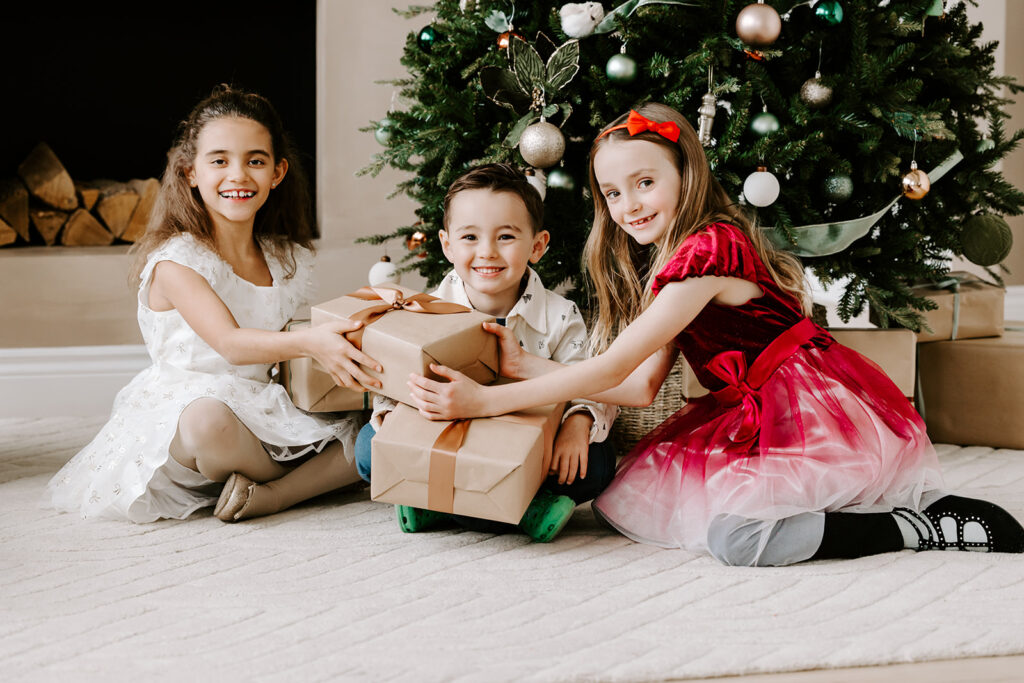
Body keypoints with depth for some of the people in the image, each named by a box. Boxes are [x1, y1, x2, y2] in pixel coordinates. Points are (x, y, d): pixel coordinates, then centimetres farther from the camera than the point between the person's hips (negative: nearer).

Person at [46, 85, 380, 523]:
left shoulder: (288, 261, 9)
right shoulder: (175, 261, -12)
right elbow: (230, 343, -25)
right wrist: (309, 343, -42)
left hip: (264, 417, 6)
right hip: (186, 402, -5)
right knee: (208, 422, -42)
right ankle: (309, 479, -14)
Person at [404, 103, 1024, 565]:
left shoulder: (706, 250, -18)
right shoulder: (662, 266, 13)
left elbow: (614, 367, -20)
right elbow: (641, 387, 5)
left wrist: (487, 400, -21)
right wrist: (528, 366, 0)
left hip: (823, 415, -10)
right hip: (758, 414, 11)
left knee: (735, 535, -31)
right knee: (622, 498, -2)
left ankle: (924, 524, -12)